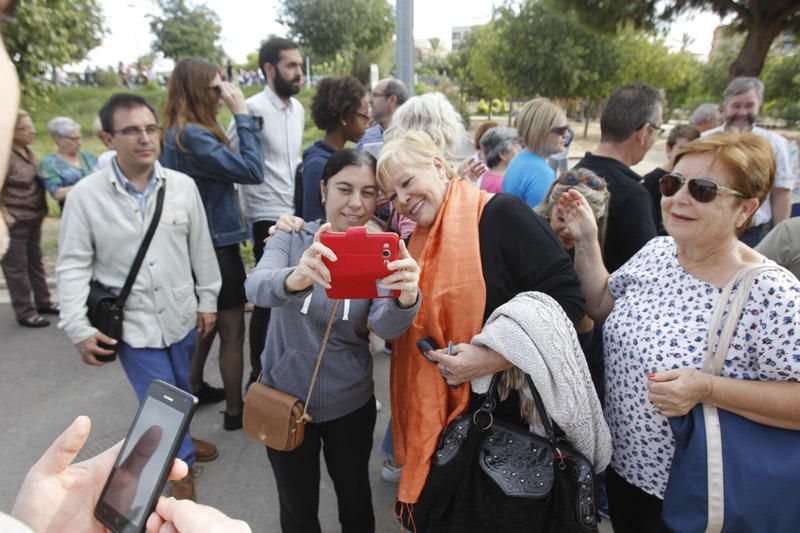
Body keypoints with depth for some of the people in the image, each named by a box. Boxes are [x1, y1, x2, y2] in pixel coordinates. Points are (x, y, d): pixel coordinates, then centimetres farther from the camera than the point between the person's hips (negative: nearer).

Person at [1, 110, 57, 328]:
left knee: (35, 261, 18)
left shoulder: (28, 152, 8)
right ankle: (25, 313, 11)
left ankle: (43, 302, 31)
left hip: (34, 218, 8)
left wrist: (42, 208, 13)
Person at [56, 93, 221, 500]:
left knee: (182, 389, 21)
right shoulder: (86, 195, -11)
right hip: (130, 323, -2)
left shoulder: (183, 186, -6)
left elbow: (201, 249, 2)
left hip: (180, 314, 3)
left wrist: (207, 301, 6)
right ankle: (182, 463, 31)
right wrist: (78, 328, -10)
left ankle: (178, 439, 52)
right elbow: (73, 265, -6)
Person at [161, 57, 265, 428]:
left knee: (208, 321, 24)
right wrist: (242, 115, -18)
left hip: (203, 243, 10)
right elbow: (252, 171, -23)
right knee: (232, 330, 3)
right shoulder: (191, 135, -21)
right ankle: (235, 411, 17)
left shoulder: (179, 133, 8)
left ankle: (195, 388, 42)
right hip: (215, 246, -10)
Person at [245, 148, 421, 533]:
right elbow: (256, 288, -30)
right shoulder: (292, 238, -10)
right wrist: (296, 278, -53)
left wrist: (407, 298, -47)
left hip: (351, 402, 1)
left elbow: (385, 326, -24)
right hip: (285, 397, 0)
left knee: (356, 501, 21)